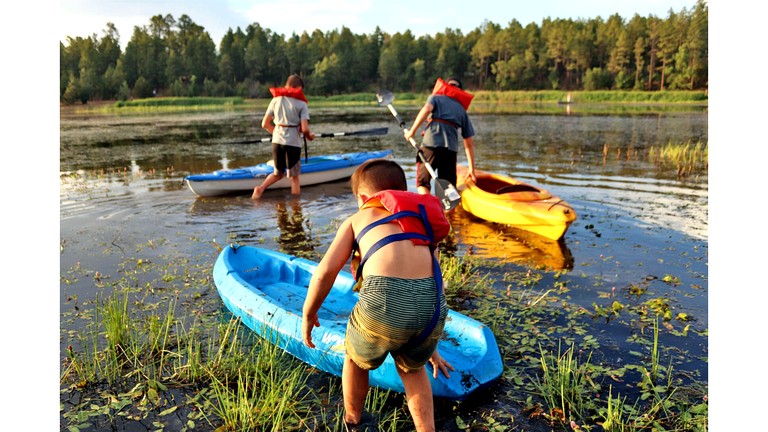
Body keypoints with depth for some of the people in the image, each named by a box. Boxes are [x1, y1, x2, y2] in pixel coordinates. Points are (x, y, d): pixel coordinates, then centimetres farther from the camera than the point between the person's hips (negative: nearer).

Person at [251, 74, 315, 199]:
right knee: (294, 177, 8)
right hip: (293, 142, -4)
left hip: (277, 140, 4)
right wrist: (309, 137, 10)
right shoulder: (301, 103, -3)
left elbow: (265, 124, 7)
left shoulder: (276, 100, 9)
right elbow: (305, 129, -11)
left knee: (278, 173, 20)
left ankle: (260, 188, 0)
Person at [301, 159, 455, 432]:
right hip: (432, 308, 3)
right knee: (412, 368, 36)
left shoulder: (357, 219, 22)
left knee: (356, 361, 31)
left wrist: (308, 315, 26)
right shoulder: (424, 221, 32)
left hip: (384, 300, -3)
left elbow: (325, 271, 9)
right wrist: (429, 346, 46)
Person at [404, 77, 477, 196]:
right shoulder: (462, 110, 26)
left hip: (430, 144, -2)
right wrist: (471, 168, 22)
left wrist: (412, 131, -4)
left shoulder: (435, 97, 20)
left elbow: (427, 109, -6)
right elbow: (470, 143, 20)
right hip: (451, 149, 3)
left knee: (422, 182, 4)